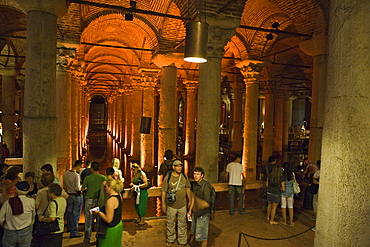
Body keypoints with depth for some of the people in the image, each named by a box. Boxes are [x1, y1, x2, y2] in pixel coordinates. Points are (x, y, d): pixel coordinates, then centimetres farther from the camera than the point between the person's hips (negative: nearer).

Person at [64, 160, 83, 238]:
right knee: (76, 214, 3)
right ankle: (74, 232, 11)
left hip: (69, 195, 7)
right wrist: (82, 187, -5)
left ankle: (69, 228, 40)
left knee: (69, 212, 22)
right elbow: (78, 188, -24)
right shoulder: (76, 175, -23)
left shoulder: (66, 173, -1)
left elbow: (65, 184, 11)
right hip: (77, 196, -7)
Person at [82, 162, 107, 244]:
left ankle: (87, 238, 22)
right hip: (99, 200, 1)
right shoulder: (103, 178, -7)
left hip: (89, 200, 0)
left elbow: (83, 189, 0)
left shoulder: (87, 178, -8)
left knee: (89, 219, 12)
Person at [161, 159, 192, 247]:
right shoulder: (168, 177, -11)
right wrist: (163, 204, -5)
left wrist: (190, 201, 11)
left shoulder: (184, 177, -3)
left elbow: (188, 189, 8)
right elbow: (163, 191, -6)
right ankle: (170, 239, 36)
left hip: (182, 205, 2)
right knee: (170, 223, 15)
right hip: (171, 205, -1)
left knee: (182, 224, 12)